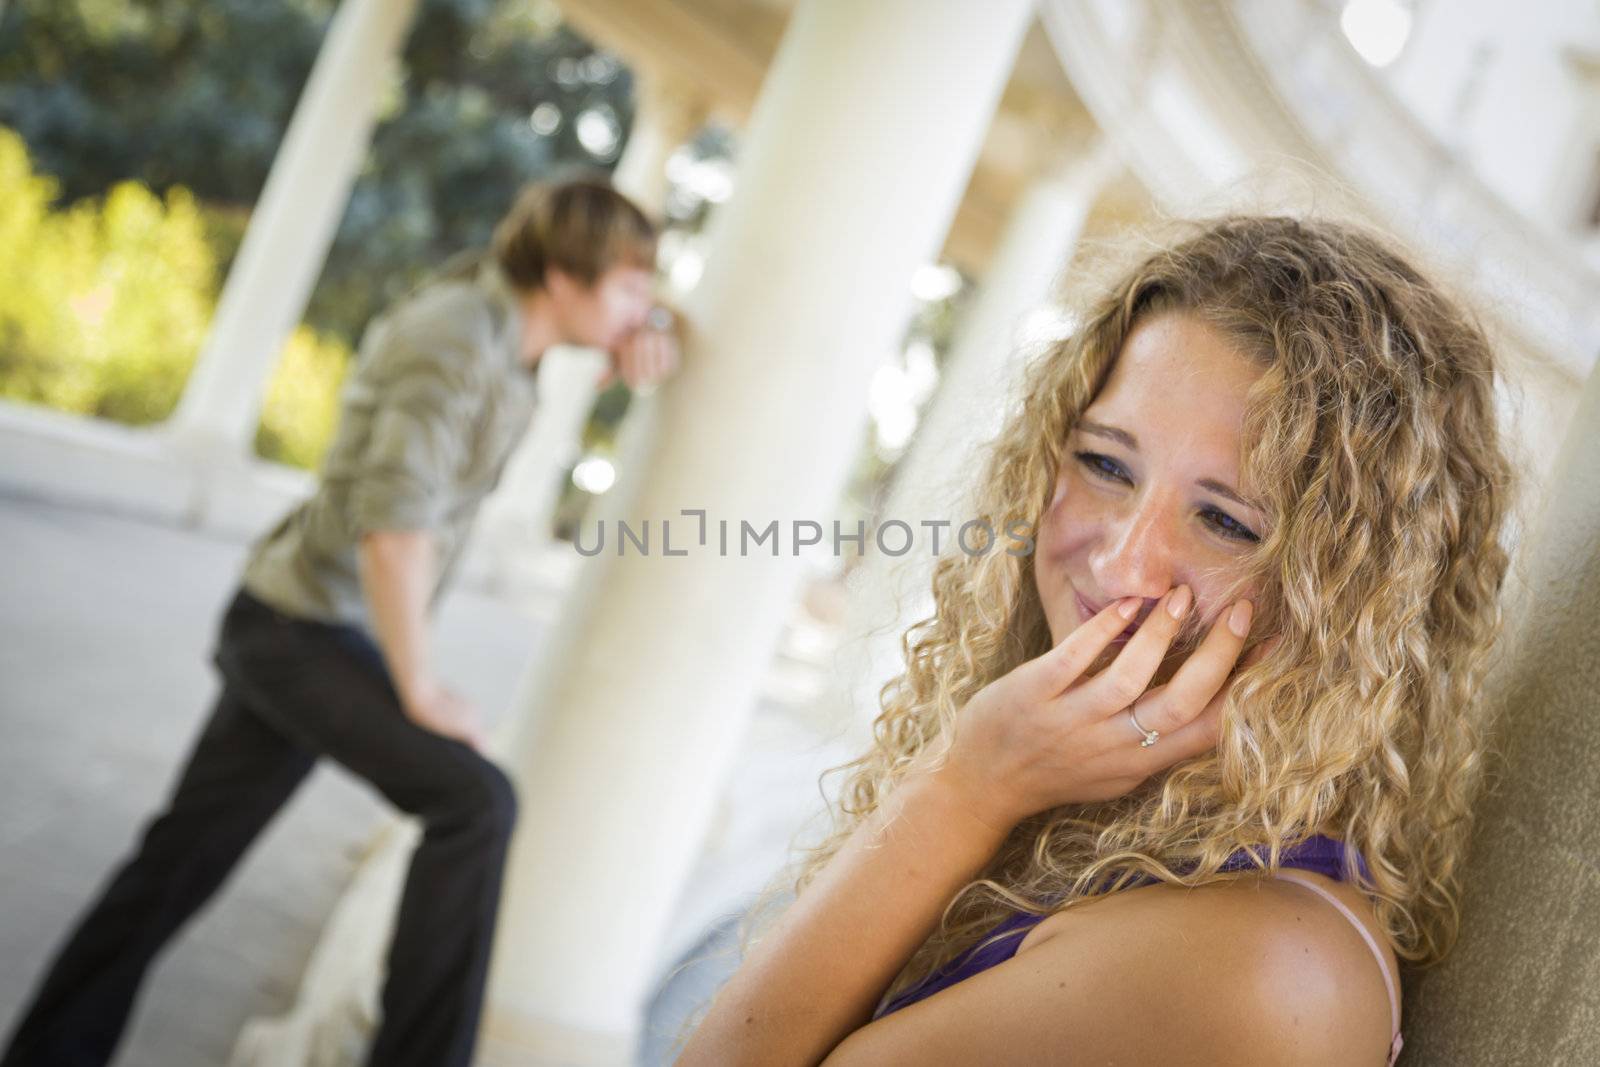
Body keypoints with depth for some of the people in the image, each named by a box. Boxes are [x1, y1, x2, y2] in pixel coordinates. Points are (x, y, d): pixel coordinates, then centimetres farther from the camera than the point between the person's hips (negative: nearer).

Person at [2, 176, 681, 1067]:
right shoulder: (459, 346, -22)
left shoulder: (489, 286, 4)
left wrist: (641, 338, 1)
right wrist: (420, 688, -20)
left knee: (187, 853, 14)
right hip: (307, 628, -10)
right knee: (473, 799, -19)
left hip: (288, 625, 10)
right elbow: (395, 518, -28)